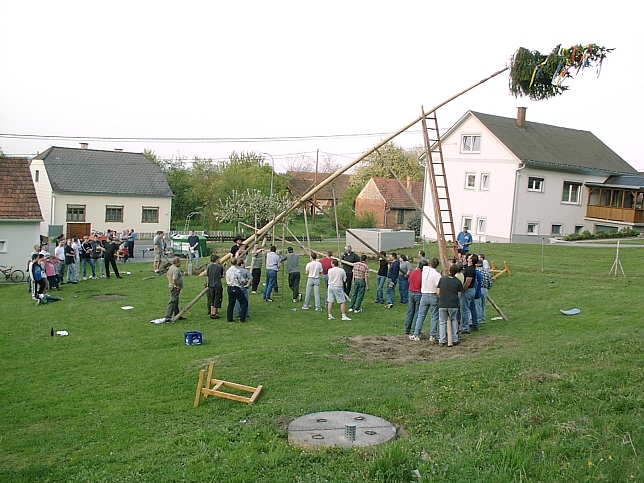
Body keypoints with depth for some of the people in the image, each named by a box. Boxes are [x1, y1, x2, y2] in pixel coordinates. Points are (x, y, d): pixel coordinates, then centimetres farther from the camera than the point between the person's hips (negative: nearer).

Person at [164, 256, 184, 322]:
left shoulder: (171, 267, 11)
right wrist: (176, 285, -22)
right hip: (175, 288, -11)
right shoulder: (176, 269, -21)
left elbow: (167, 274, 28)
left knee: (176, 302, 20)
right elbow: (174, 278, -35)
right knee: (172, 302, -12)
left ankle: (177, 316, 31)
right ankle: (168, 318, -14)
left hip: (172, 286, 11)